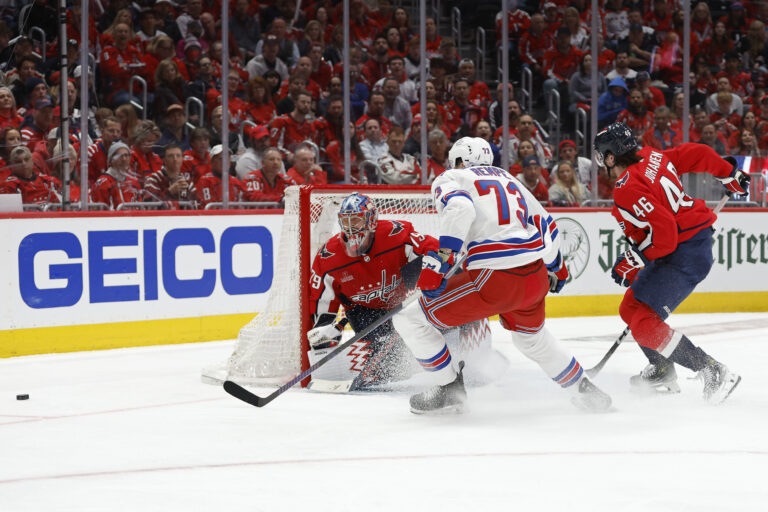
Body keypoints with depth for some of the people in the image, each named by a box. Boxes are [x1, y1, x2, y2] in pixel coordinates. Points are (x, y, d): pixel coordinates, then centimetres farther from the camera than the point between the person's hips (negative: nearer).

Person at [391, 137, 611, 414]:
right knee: (531, 335, 37)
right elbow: (544, 224, 27)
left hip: (494, 280, -7)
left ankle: (450, 389, 11)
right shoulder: (507, 178, 25)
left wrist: (441, 257, -22)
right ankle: (584, 390, 43)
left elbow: (459, 207, -17)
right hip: (536, 276, 7)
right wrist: (555, 267, 41)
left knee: (410, 320, 6)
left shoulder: (449, 179, 7)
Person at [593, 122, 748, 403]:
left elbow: (663, 231, -28)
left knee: (645, 324, -15)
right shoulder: (650, 157, 5)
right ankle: (662, 373, 28)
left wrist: (632, 261, -16)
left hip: (685, 256, -10)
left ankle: (714, 373, -13)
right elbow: (697, 155, 12)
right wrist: (731, 174, 26)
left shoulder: (627, 190, -21)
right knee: (631, 309, 17)